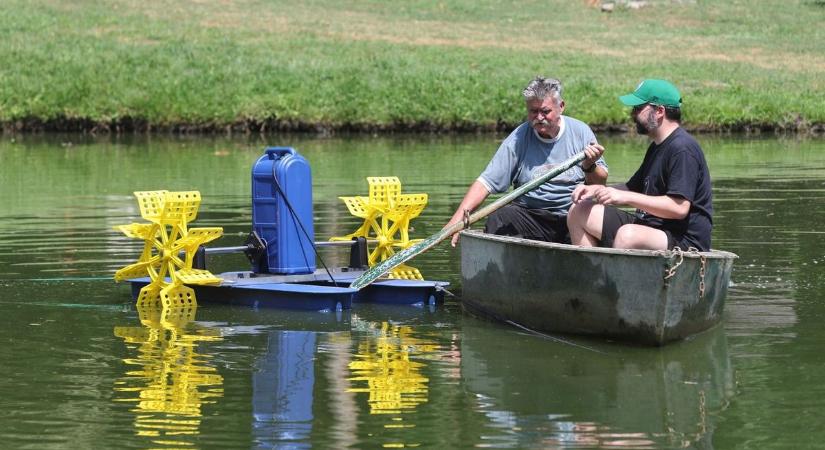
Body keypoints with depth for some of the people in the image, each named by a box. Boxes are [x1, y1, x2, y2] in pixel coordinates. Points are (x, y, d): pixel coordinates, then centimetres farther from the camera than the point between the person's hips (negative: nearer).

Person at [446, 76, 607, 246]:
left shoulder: (580, 132, 2)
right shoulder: (517, 140, -1)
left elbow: (600, 184, 5)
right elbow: (486, 182, -6)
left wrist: (590, 167, -18)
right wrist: (457, 218, -19)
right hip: (530, 218, -1)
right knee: (499, 218, -29)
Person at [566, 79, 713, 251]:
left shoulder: (682, 148, -16)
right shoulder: (657, 147, 18)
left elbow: (679, 208, -25)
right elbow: (632, 188, 24)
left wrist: (625, 196, -23)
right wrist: (595, 190, 6)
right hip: (649, 227, 11)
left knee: (627, 235, -39)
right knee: (579, 212, 9)